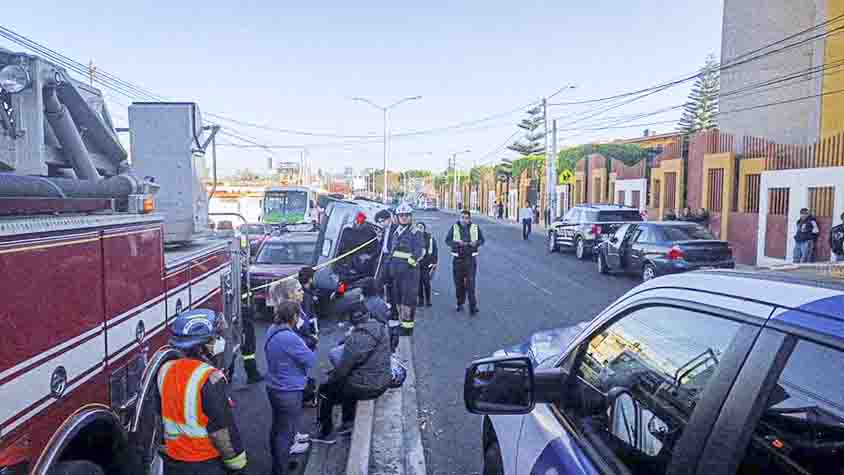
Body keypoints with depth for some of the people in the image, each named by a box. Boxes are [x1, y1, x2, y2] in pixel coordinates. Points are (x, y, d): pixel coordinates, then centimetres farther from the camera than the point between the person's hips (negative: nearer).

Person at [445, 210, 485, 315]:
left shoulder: (475, 228, 5)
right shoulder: (454, 227, 3)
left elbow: (482, 240, 12)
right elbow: (447, 240, 0)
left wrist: (476, 243, -11)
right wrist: (457, 242, -18)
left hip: (471, 258, -1)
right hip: (458, 259, 1)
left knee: (470, 282, -10)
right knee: (459, 283, 7)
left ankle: (473, 306, -9)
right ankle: (460, 303, 25)